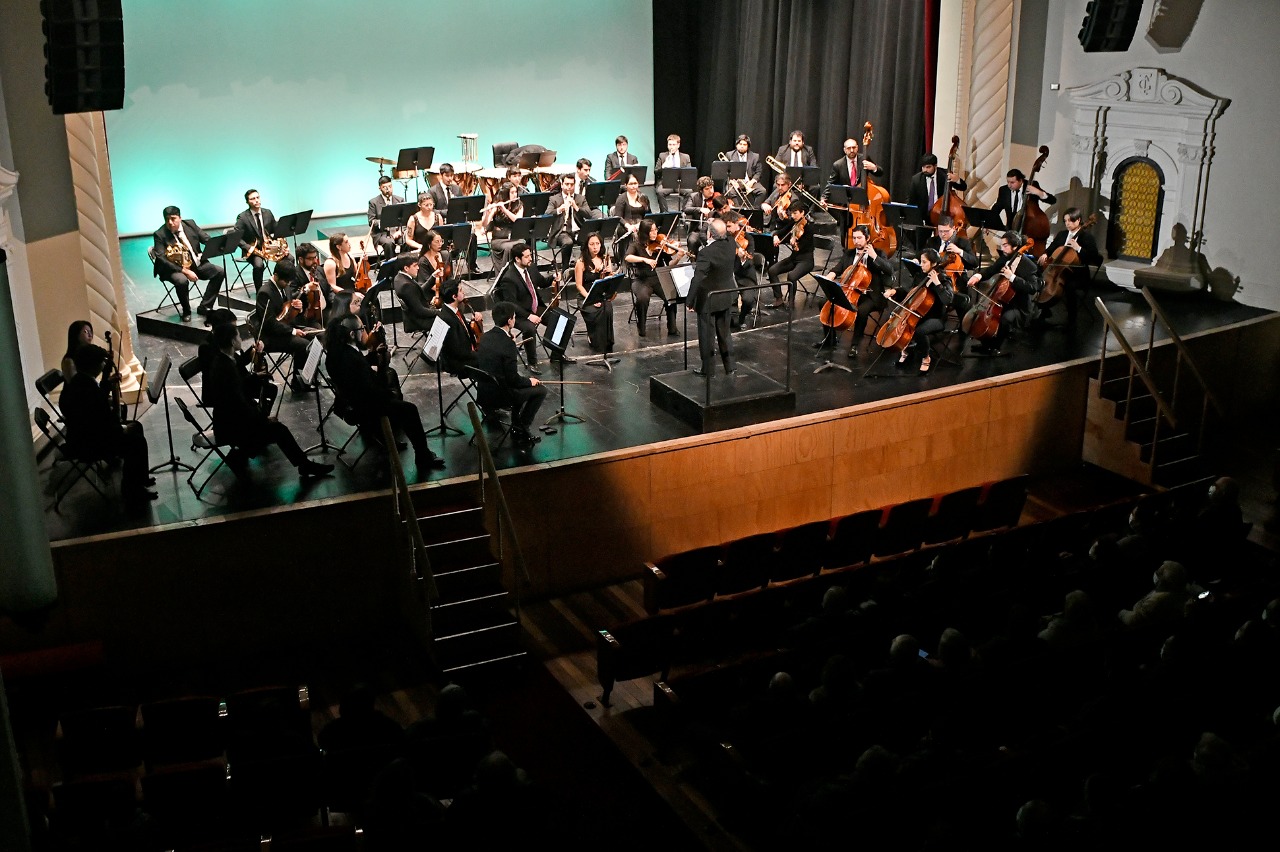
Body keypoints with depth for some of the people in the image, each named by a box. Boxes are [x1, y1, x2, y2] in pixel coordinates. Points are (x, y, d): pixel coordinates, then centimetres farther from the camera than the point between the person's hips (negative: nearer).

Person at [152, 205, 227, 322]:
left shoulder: (190, 224, 2)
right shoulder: (160, 235, -11)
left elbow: (207, 239, 5)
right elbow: (162, 260, -18)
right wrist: (185, 271, -26)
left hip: (196, 264, 5)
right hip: (174, 268, -5)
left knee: (220, 272, -11)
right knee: (182, 281, -36)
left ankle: (204, 307, -2)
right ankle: (186, 311, -7)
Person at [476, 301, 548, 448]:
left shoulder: (485, 336, 1)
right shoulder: (507, 343, -23)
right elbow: (513, 378, -20)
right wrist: (529, 381, -1)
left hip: (483, 392, 8)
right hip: (498, 396, -8)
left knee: (520, 386, 31)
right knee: (541, 390, 6)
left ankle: (516, 425, 31)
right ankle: (521, 430, 8)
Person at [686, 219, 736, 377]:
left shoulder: (706, 253, -28)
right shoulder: (729, 246, -9)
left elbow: (697, 279, -27)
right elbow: (726, 234, 18)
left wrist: (690, 301, -19)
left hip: (708, 300, -7)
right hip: (727, 298, 7)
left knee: (707, 335, 9)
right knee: (724, 333, 19)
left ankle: (708, 368, 20)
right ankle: (730, 367, 25)